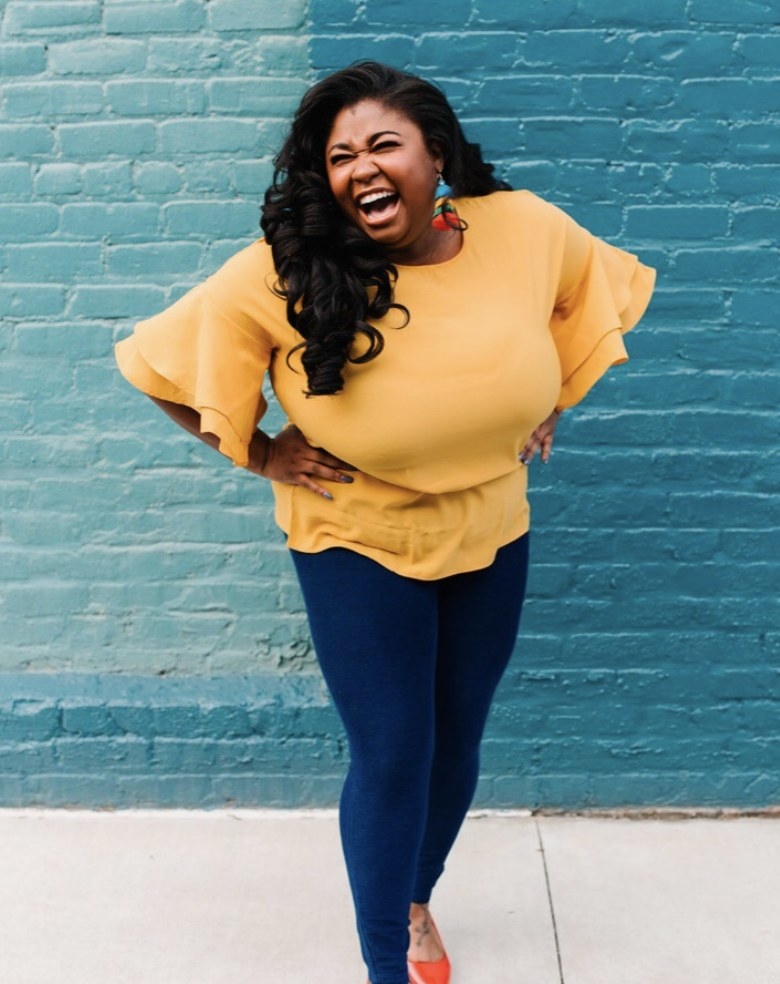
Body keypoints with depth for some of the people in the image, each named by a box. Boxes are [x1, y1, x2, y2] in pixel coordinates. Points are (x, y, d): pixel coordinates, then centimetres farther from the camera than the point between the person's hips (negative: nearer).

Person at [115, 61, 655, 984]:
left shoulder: (526, 228, -13)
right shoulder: (286, 272, -21)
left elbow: (601, 297, 9)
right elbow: (165, 360, -10)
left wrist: (552, 404, 4)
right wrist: (258, 452, -10)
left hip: (492, 537, 4)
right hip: (357, 546, -3)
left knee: (457, 740, 18)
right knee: (391, 760, 2)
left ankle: (415, 898, 49)